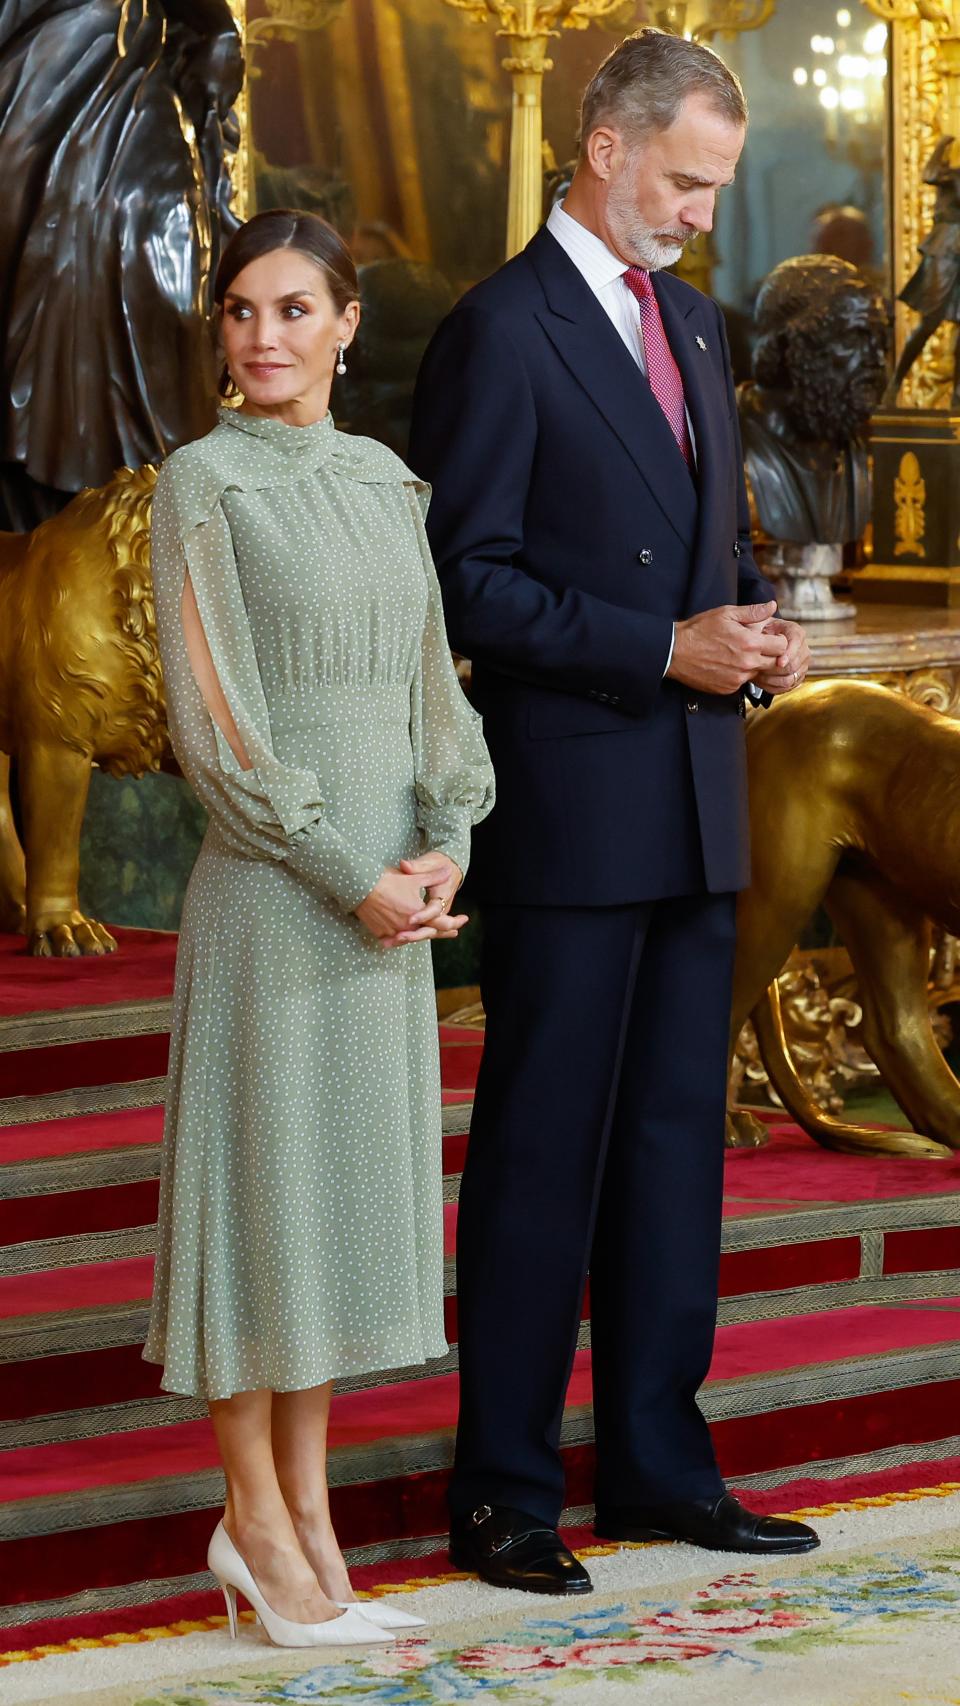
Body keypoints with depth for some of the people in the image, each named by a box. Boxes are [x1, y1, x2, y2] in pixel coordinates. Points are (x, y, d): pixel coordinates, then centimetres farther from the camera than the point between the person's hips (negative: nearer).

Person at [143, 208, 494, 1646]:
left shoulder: (387, 483, 11)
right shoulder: (202, 485, -7)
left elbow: (431, 682, 10)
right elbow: (214, 722, -12)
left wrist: (446, 848, -7)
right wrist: (351, 880, -15)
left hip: (391, 895, 6)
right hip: (270, 886, -6)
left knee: (350, 1182, 9)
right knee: (263, 1170, -1)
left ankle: (305, 1511, 17)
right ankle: (257, 1520, 8)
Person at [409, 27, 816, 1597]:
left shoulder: (693, 324, 16)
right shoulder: (502, 332, -9)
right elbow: (468, 582, -13)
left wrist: (758, 632, 4)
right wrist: (666, 649, -17)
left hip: (694, 812, 8)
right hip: (570, 805, -8)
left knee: (676, 1140, 11)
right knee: (541, 1152, -2)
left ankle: (659, 1464, 18)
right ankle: (502, 1496, 4)